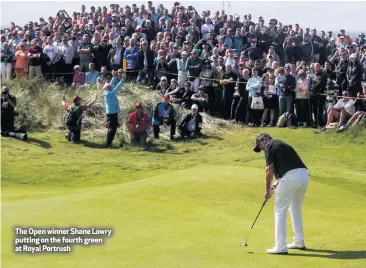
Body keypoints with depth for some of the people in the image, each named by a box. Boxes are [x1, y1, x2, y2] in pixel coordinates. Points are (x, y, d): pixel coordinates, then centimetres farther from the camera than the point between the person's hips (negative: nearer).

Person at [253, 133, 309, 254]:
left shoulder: (269, 146, 4)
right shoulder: (281, 144, 29)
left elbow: (269, 170, -4)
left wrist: (267, 190, 4)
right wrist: (276, 184, 25)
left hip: (291, 178, -8)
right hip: (304, 175, 8)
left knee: (280, 211, 2)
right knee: (296, 208, 25)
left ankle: (280, 247, 0)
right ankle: (299, 242, 31)